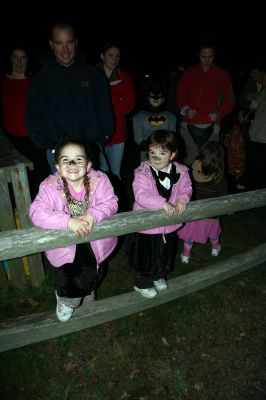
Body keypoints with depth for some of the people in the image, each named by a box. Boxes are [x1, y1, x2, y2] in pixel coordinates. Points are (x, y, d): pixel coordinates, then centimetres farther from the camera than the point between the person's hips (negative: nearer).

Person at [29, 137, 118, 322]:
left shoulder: (99, 179, -14)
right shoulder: (50, 186, -19)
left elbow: (110, 203, -17)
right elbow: (37, 213, -28)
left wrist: (93, 216, -36)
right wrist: (68, 221, -40)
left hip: (95, 238, 2)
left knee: (91, 274, 7)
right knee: (68, 276, -9)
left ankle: (86, 294, 46)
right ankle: (66, 300, 30)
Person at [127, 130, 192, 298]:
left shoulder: (180, 171, -8)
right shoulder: (142, 173, -22)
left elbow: (186, 188, 1)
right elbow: (141, 196, -31)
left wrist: (183, 199, -21)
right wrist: (163, 203, -38)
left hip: (169, 224, 5)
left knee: (166, 254, 27)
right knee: (145, 256, 13)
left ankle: (159, 276, 55)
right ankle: (142, 283, 40)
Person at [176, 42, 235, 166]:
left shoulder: (222, 75, 9)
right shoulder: (189, 73, 13)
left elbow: (229, 100, 8)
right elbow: (180, 94, 17)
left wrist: (218, 113, -10)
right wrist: (185, 109, -2)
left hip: (210, 126, -1)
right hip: (190, 125, 1)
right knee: (191, 159, -1)